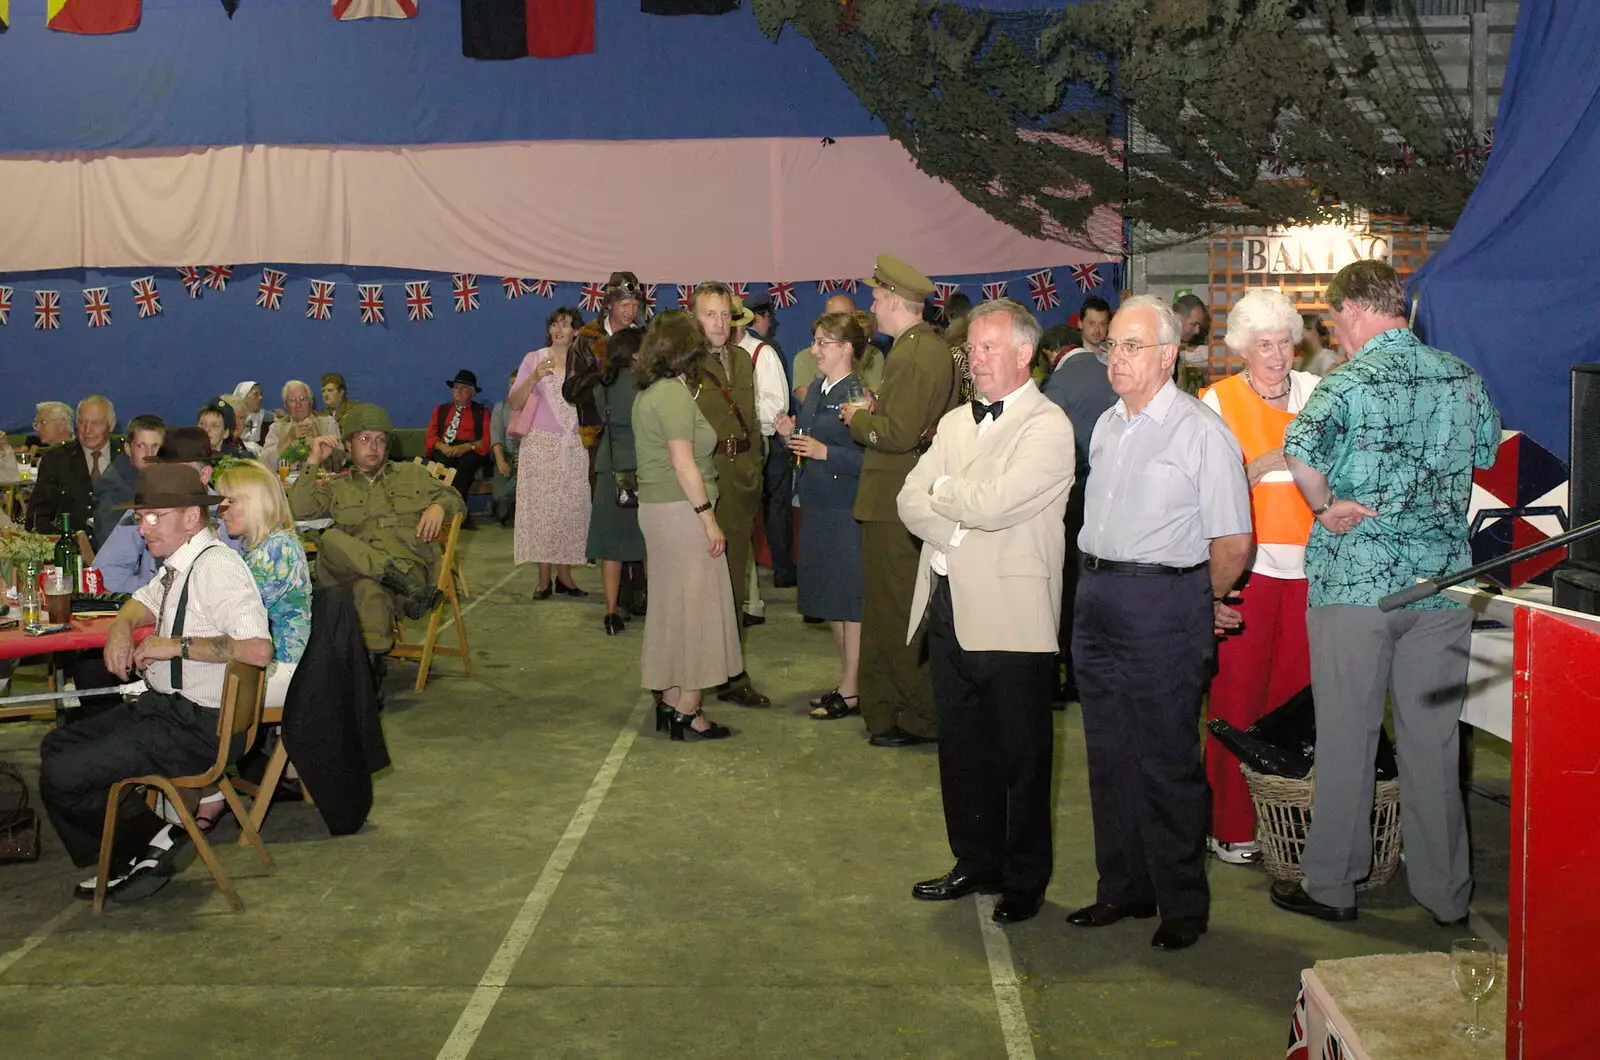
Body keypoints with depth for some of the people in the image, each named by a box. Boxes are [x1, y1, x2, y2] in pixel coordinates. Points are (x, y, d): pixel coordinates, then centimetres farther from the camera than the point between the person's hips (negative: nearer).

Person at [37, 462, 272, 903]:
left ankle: (147, 843, 8)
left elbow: (258, 650, -35)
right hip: (163, 705, 11)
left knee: (61, 777, -12)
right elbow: (142, 602, 32)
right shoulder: (178, 565, 9)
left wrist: (177, 645, -25)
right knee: (57, 747, 18)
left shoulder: (216, 566, -21)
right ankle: (132, 851, 17)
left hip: (199, 726, -10)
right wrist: (122, 627, 9)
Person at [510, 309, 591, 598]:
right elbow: (514, 402, -2)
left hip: (574, 446, 2)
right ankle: (544, 578, -1)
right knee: (541, 508, -5)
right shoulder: (534, 359, 4)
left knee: (571, 509, 0)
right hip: (541, 444, -2)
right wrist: (535, 377, -15)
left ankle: (564, 575, 9)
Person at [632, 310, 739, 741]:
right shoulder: (675, 395, -15)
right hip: (681, 510, -10)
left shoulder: (648, 393, 13)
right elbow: (684, 464, -20)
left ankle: (670, 703, 22)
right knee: (694, 606, -3)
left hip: (656, 507, 10)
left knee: (673, 607, 15)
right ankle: (688, 711, 1)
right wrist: (708, 518, -18)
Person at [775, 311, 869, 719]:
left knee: (849, 600, -1)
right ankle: (850, 679, 27)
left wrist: (824, 452, -23)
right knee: (832, 600, 15)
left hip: (847, 510, -9)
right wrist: (790, 436, 2)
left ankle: (850, 692, 8)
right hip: (817, 508, 9)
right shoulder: (815, 391, 12)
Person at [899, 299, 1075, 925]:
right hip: (948, 608, 7)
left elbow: (992, 503, -21)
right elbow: (910, 501, 6)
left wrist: (942, 490, -3)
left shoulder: (1048, 427, -9)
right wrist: (958, 530, -12)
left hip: (1011, 613, -7)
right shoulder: (955, 422, 15)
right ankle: (976, 862, 30)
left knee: (1020, 755, 5)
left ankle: (1025, 879, 19)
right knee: (961, 747, 15)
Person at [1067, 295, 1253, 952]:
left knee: (1167, 763, 0)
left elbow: (1233, 541, -10)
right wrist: (1102, 583, 14)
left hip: (1165, 607, -7)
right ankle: (1123, 890, 26)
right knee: (1109, 756, 13)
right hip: (1097, 600, 7)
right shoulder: (1106, 426, 12)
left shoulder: (1201, 432, -11)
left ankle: (1183, 905, 14)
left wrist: (1201, 603, 1)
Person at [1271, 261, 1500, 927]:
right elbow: (1488, 452, 21)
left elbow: (1301, 450, -30)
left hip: (1355, 580, -4)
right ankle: (1446, 893, 20)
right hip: (1443, 579, 5)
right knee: (1434, 739, 11)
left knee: (1346, 737, 5)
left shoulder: (1351, 381, -11)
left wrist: (1325, 507, -15)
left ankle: (1331, 885, 15)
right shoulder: (1463, 377, 6)